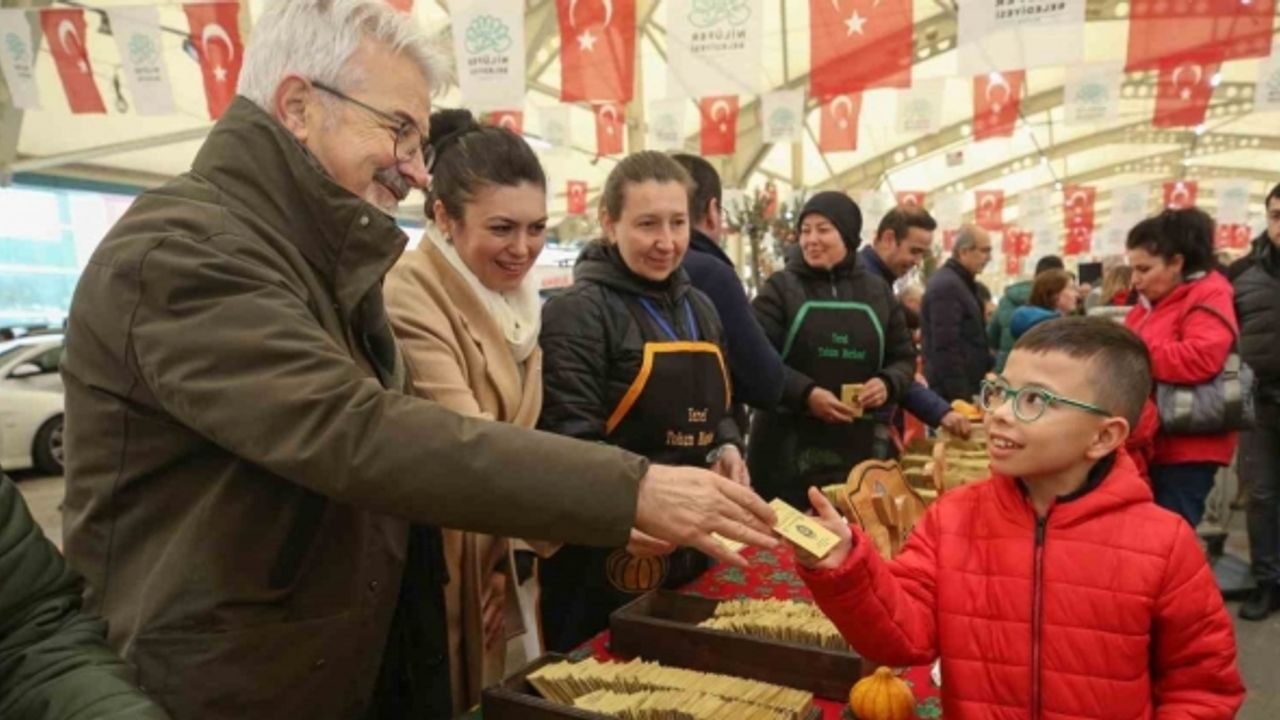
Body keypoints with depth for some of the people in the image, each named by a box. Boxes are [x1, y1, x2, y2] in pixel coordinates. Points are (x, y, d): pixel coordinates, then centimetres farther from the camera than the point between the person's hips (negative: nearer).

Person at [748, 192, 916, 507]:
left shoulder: (878, 291, 12)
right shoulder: (781, 287, 0)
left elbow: (905, 357, 18)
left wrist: (887, 383, -4)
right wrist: (806, 393, -20)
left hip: (860, 444, 3)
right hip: (790, 444, -3)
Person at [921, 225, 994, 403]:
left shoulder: (959, 282, 16)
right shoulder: (947, 285, -16)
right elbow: (946, 348, -22)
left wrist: (987, 369, 15)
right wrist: (961, 396, -22)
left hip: (965, 386, 10)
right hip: (952, 392, -10)